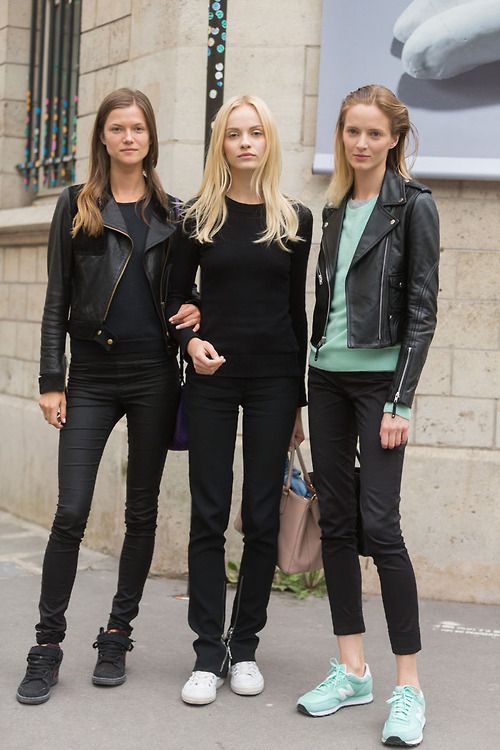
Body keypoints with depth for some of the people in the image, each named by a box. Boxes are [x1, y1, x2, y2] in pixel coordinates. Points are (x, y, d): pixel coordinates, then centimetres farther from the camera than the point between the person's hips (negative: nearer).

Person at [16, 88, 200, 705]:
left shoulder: (171, 212, 9)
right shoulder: (77, 207, 5)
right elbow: (57, 300, 2)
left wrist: (195, 313, -6)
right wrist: (51, 381, -4)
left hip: (154, 375, 2)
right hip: (92, 376, -2)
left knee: (141, 510, 7)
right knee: (70, 513, -5)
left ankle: (117, 636, 20)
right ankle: (48, 646, 8)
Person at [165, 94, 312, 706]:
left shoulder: (295, 219, 5)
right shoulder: (198, 217, 4)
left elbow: (297, 309, 8)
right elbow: (176, 298, 9)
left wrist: (300, 398, 7)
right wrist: (190, 341, -13)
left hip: (274, 379, 1)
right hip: (212, 379, 0)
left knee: (262, 517, 4)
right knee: (209, 516, 0)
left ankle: (244, 646, 16)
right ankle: (208, 653, 8)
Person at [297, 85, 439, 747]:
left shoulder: (413, 205, -4)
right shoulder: (336, 208, 14)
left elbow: (422, 307, -9)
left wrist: (400, 402, -14)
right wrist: (307, 381, 13)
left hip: (380, 377, -6)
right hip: (328, 377, 6)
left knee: (379, 524, -11)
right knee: (335, 520, 6)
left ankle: (408, 688, -2)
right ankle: (352, 671, 16)